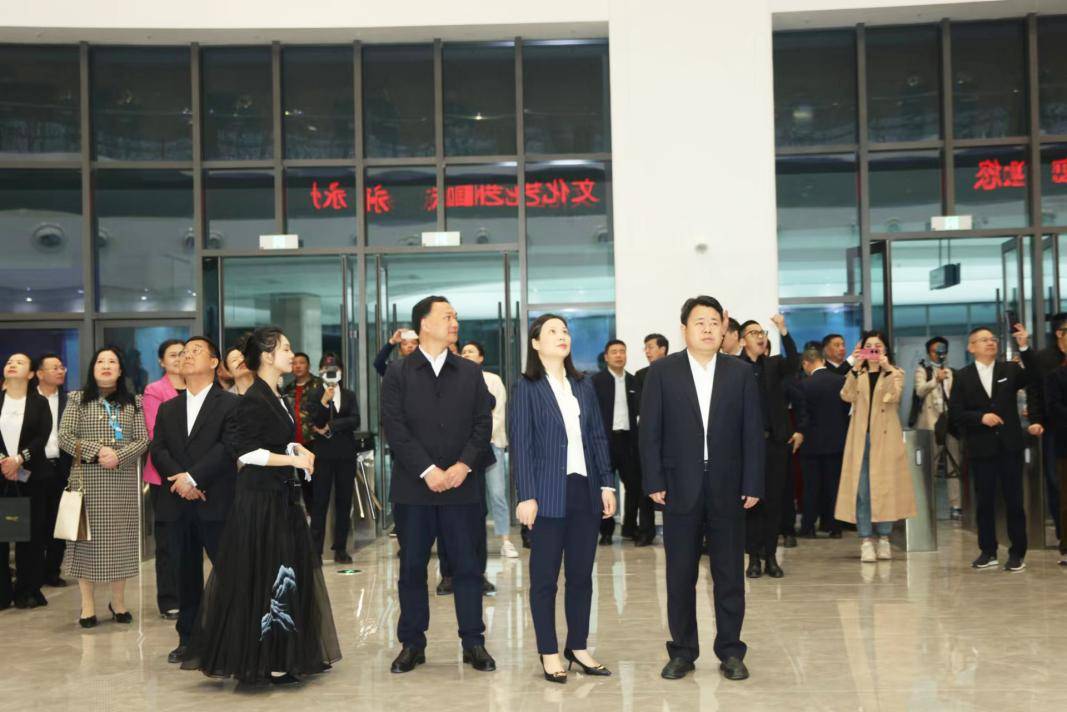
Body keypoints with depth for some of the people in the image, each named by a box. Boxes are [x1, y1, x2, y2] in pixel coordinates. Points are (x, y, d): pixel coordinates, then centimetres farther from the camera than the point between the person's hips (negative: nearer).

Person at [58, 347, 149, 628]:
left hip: (123, 482, 1)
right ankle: (87, 604, 7)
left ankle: (118, 601, 15)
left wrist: (119, 456, -15)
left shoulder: (133, 402, 8)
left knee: (121, 538, 3)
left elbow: (143, 439, 2)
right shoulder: (78, 399, 5)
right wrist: (97, 451, -15)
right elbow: (64, 437, -3)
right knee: (87, 539, 0)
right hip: (88, 481, -1)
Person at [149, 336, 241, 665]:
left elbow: (228, 447, -10)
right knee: (186, 573, 10)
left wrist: (194, 477, -17)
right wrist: (179, 480, -12)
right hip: (177, 504, 5)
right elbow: (158, 450, 6)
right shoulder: (167, 409, 17)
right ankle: (188, 639, 18)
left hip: (216, 502, -4)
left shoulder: (230, 404, 1)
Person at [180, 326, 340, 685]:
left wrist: (298, 449, 3)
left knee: (287, 575, 12)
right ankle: (265, 662, 7)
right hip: (260, 498, -9)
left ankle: (283, 656, 21)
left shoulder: (277, 397, 12)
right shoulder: (253, 400, -14)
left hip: (281, 496, 9)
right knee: (261, 578, -2)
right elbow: (246, 452, -18)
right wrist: (293, 459, -17)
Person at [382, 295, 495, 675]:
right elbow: (395, 427, -6)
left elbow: (483, 424, 4)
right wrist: (427, 470, -14)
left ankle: (473, 642, 13)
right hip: (413, 487, -1)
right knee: (412, 566, 6)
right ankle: (412, 643, 17)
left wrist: (464, 465, -10)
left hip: (462, 485, 2)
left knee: (467, 565, 4)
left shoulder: (470, 372, 11)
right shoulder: (398, 373, 2)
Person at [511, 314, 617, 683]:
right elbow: (521, 444, -7)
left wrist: (607, 485, 5)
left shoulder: (583, 386, 12)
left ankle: (578, 646, 21)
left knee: (581, 574, 9)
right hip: (549, 493, -5)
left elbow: (598, 437, 12)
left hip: (585, 490, 5)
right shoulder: (527, 387, -2)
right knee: (545, 576, 3)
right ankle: (549, 653, 12)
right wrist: (527, 496, -13)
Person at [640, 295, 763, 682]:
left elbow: (752, 432, 3)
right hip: (680, 487, -1)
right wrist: (654, 482, -7)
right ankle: (682, 651, 17)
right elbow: (650, 431, 0)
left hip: (728, 489, 1)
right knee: (680, 575, 6)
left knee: (730, 574, 7)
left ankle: (730, 652, 18)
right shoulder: (662, 371, 1)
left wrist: (752, 485, -2)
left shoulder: (741, 372, 5)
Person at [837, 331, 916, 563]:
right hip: (861, 437, 1)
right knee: (861, 488, -5)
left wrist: (886, 367, -23)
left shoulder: (895, 374, 9)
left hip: (886, 437, -1)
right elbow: (847, 396, -8)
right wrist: (855, 368, -18)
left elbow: (894, 396, -13)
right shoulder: (857, 375, 13)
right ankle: (866, 541, -3)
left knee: (885, 486, 1)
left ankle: (884, 538, 11)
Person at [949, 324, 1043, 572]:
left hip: (1009, 446, 0)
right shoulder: (963, 376, 4)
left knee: (1014, 500, 2)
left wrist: (1024, 347, -22)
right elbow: (955, 412, 0)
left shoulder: (1010, 370, 6)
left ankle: (1017, 553, 10)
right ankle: (988, 551, 16)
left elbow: (1034, 378, -13)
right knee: (984, 501, 6)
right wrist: (980, 417, -15)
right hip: (980, 447, 0)